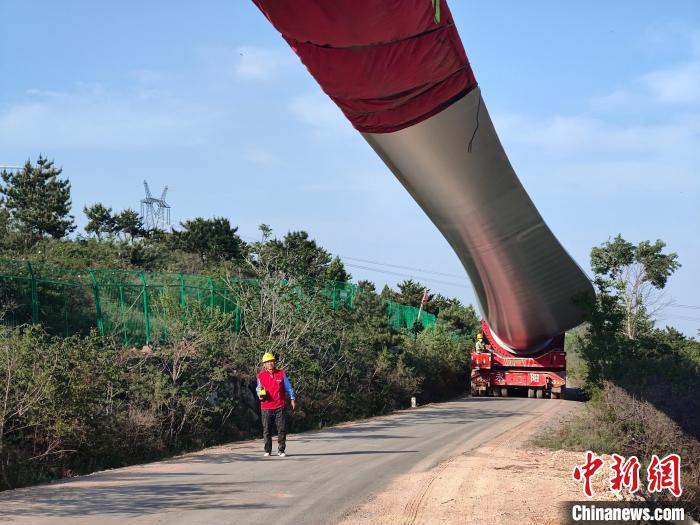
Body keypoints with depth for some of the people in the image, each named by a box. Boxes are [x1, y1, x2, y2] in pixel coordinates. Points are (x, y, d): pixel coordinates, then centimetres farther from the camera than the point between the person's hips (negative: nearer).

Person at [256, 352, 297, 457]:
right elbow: (258, 388, 15)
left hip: (280, 406, 0)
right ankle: (267, 450, 14)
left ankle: (281, 450, 8)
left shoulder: (281, 374, 6)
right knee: (266, 430, 4)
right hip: (266, 407, 0)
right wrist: (260, 394, -6)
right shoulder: (261, 375, 5)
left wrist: (292, 399, 9)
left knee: (282, 429, 0)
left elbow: (288, 387, 12)